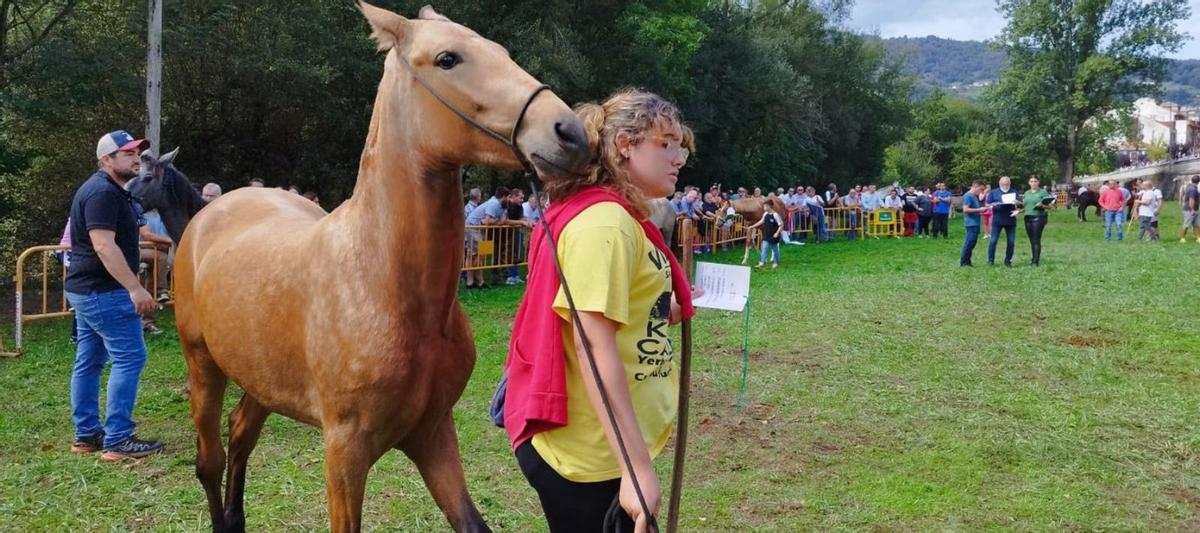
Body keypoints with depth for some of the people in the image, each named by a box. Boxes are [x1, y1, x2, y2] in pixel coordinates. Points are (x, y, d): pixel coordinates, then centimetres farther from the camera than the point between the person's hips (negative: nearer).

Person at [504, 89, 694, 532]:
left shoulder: (619, 218, 13)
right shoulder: (605, 222, -19)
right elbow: (593, 347, -25)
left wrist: (665, 310, 10)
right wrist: (637, 467, -27)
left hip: (609, 445, 10)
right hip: (590, 454, -10)